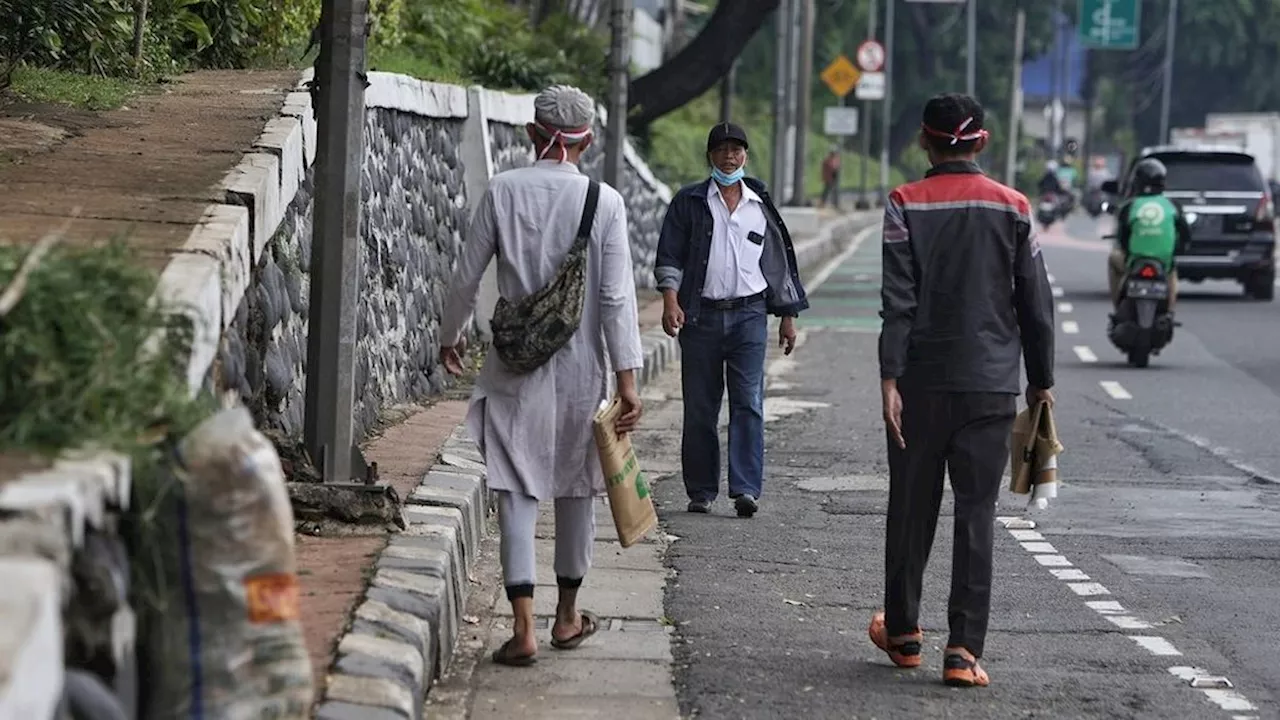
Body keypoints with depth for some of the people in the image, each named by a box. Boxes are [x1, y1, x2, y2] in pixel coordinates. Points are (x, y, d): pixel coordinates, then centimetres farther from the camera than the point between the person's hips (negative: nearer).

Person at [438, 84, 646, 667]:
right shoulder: (604, 202, -7)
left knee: (517, 491, 0)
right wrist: (627, 377, -6)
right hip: (579, 366, 1)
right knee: (576, 489, 16)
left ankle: (523, 627, -10)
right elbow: (616, 296, -9)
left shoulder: (503, 191, -5)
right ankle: (568, 616, 28)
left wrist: (450, 335, 19)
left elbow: (467, 275, 1)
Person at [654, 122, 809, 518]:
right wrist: (670, 299, -13)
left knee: (748, 403, -9)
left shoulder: (761, 205, 12)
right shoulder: (689, 202, 7)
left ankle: (746, 489, -13)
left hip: (749, 313, 1)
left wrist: (788, 316, 16)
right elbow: (669, 255, 2)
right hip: (701, 315, 0)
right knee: (699, 407, 3)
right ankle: (701, 491, 11)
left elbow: (779, 263, 18)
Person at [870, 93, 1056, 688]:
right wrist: (1041, 381, 13)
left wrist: (890, 379, -11)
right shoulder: (1013, 208, 2)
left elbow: (898, 300, -11)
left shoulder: (907, 205, -3)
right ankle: (963, 650, -5)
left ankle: (902, 631, 26)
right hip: (992, 386, 1)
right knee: (977, 514, 2)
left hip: (922, 382, -1)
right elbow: (1036, 304, 4)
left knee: (912, 506, 13)